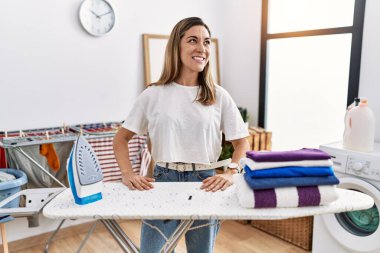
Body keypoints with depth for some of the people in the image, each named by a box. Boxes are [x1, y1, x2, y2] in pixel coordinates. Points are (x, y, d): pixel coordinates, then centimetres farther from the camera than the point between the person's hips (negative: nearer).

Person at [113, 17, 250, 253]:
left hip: (204, 183, 1)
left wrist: (230, 175, -13)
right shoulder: (153, 94, -2)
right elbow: (121, 137, 5)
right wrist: (127, 174, -9)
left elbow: (242, 142, 3)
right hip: (163, 181, 0)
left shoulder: (219, 96, 0)